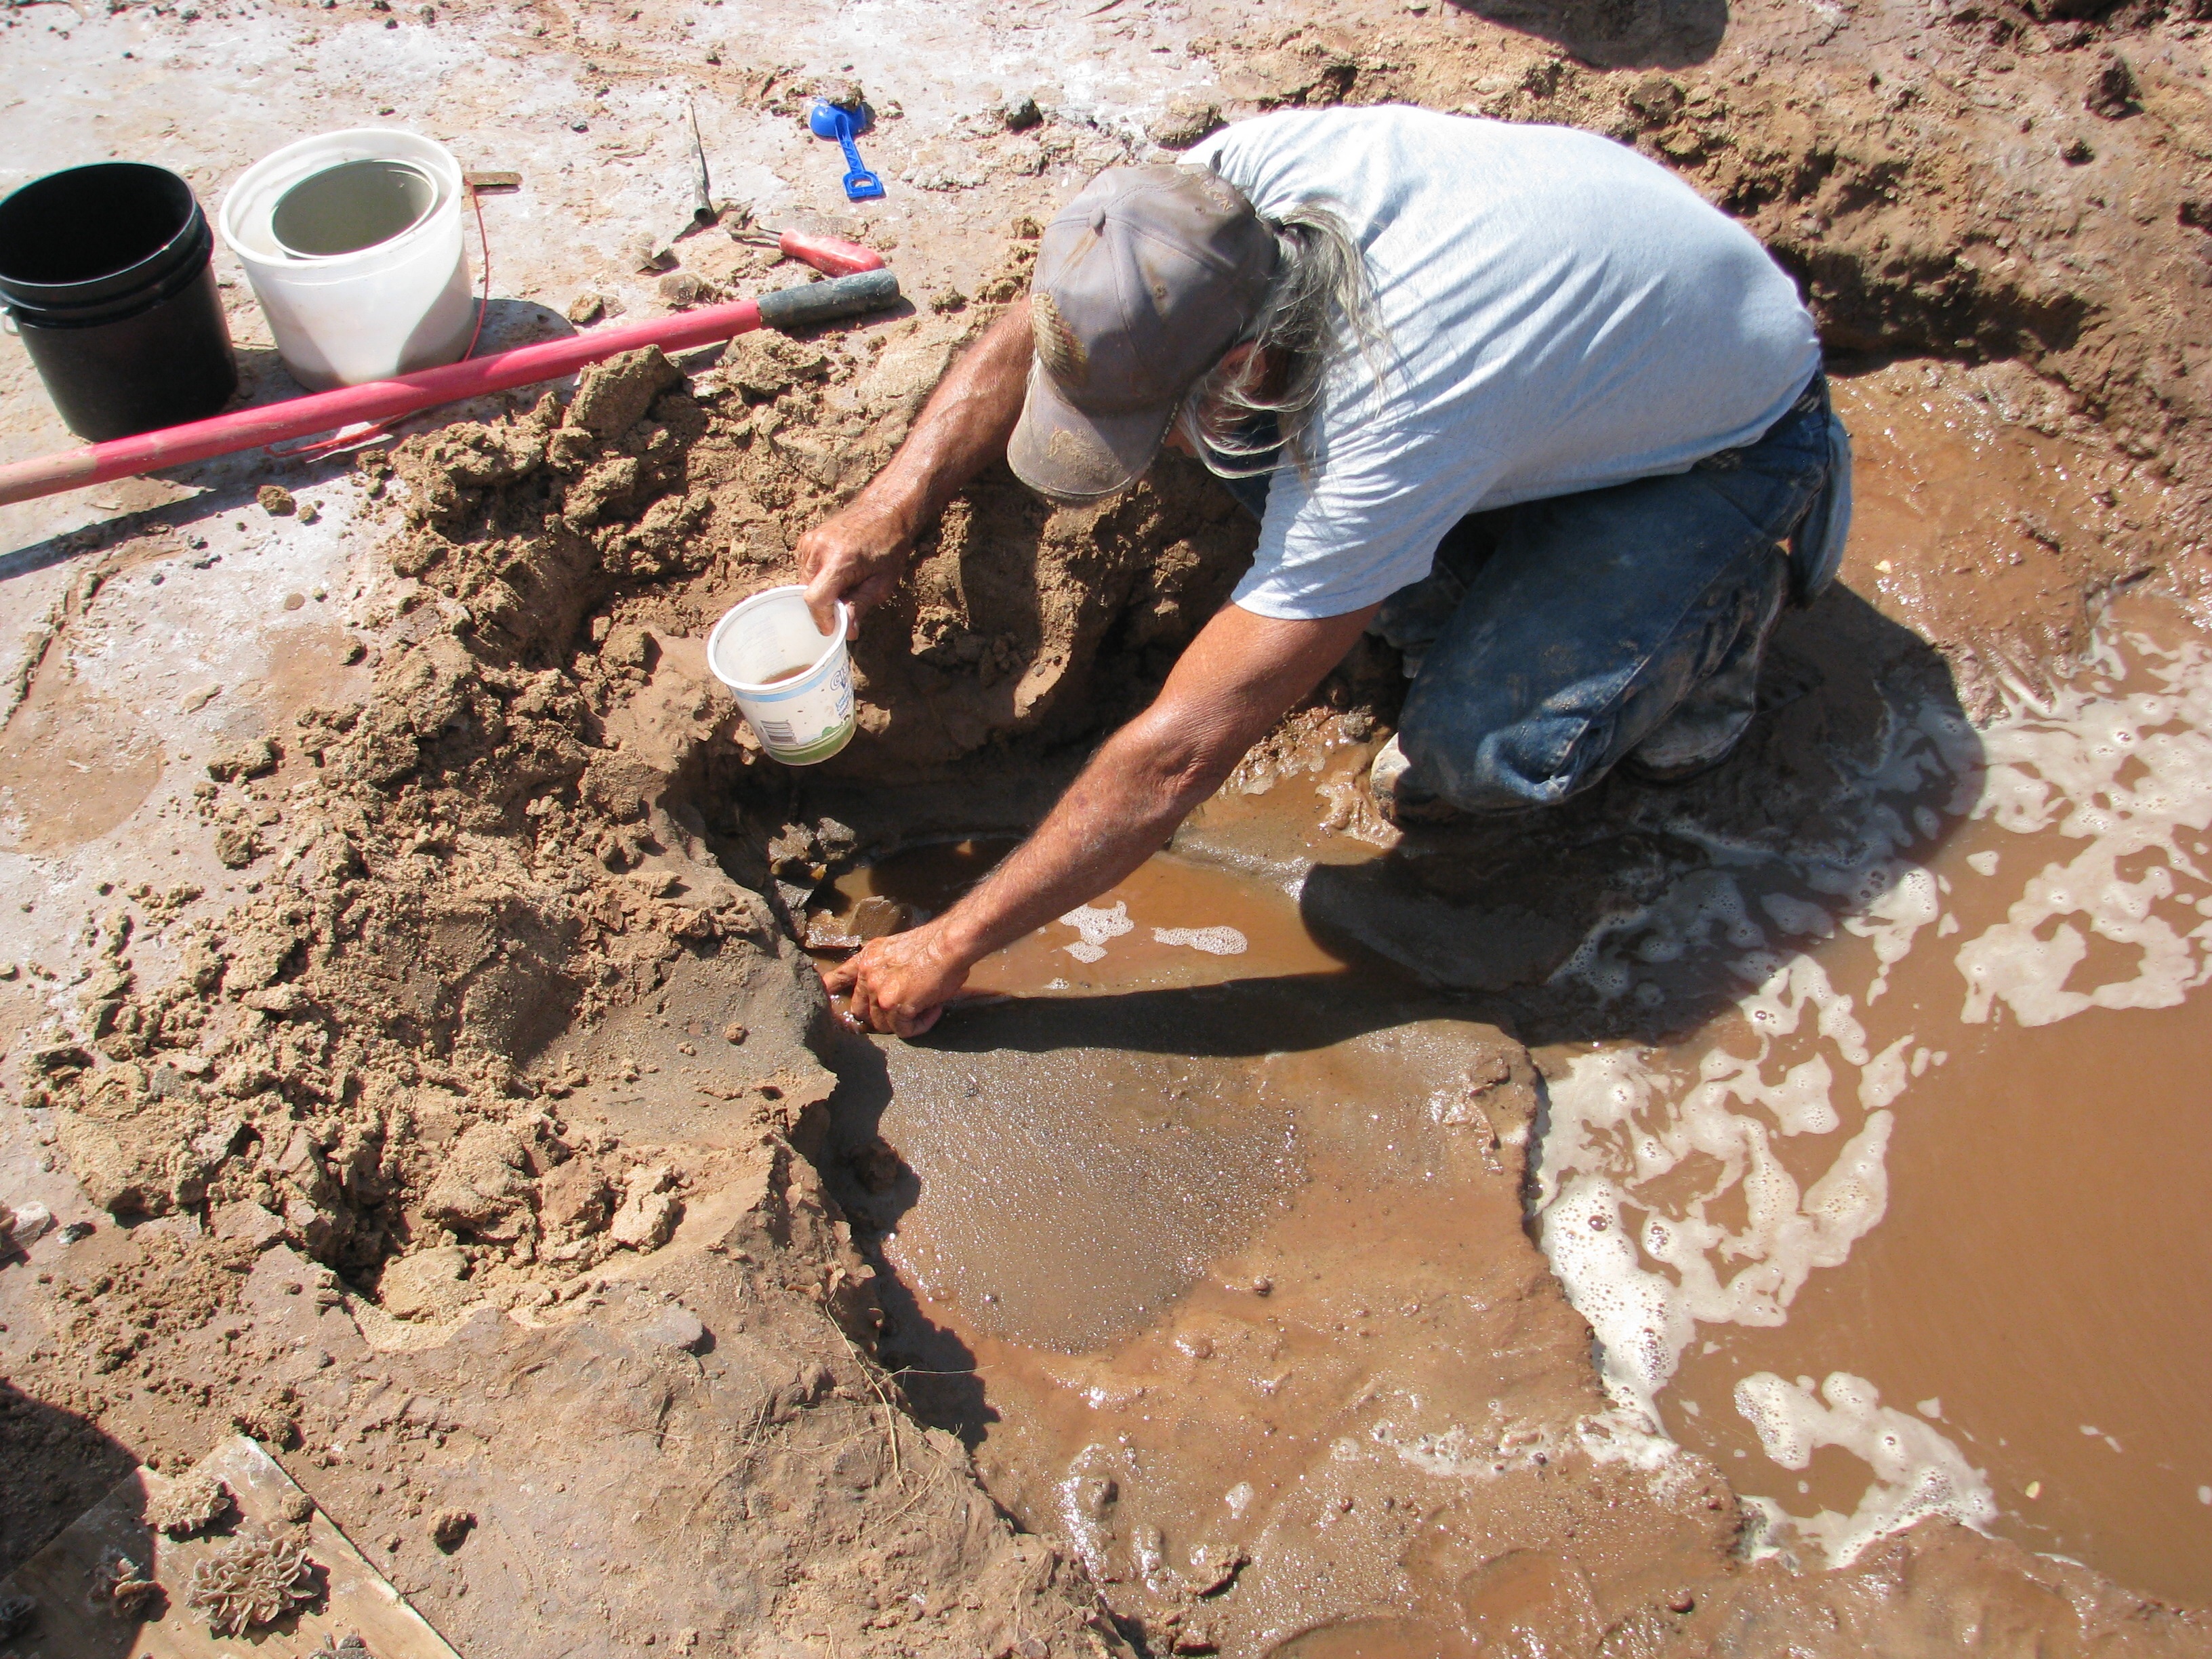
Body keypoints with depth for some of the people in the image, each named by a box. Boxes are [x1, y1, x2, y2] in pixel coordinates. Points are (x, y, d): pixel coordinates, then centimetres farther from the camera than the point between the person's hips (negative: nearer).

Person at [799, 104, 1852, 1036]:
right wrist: (895, 505, -20)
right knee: (1237, 430, -15)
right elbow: (1044, 329, -6)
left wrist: (951, 946, -30)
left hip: (1736, 419, -6)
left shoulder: (1384, 429, -43)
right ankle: (1458, 614, 5)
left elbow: (1177, 758, -38)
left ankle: (1730, 590, 3)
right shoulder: (1241, 174, -25)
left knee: (1484, 753, -26)